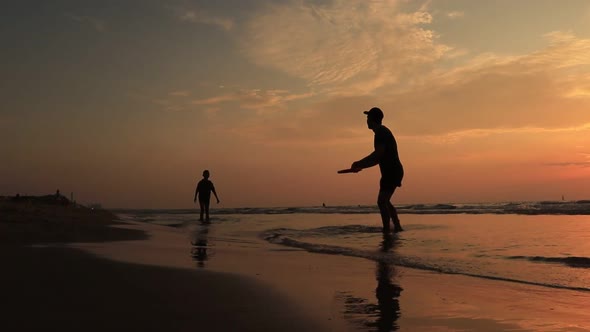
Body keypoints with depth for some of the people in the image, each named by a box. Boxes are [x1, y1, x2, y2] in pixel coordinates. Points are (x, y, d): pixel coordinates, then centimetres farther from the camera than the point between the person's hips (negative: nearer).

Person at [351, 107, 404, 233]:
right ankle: (397, 227, 22)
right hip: (393, 171, 10)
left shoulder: (381, 132, -12)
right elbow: (378, 158, 24)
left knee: (382, 201, -13)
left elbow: (378, 154, -23)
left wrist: (360, 163, -16)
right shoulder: (384, 132, 20)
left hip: (391, 172, -10)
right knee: (385, 202, 18)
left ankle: (386, 230, -15)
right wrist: (361, 166, 18)